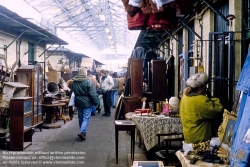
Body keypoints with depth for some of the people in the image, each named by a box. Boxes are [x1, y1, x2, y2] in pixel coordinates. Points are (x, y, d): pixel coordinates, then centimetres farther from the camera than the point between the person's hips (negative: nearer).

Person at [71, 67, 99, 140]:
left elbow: (72, 92, 16)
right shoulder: (88, 81, -14)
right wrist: (95, 102, -6)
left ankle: (82, 132, 23)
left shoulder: (74, 82, 6)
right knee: (86, 118, -4)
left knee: (81, 118, 15)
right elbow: (92, 94, -14)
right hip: (86, 102, -6)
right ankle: (82, 132, -17)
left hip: (78, 102, 6)